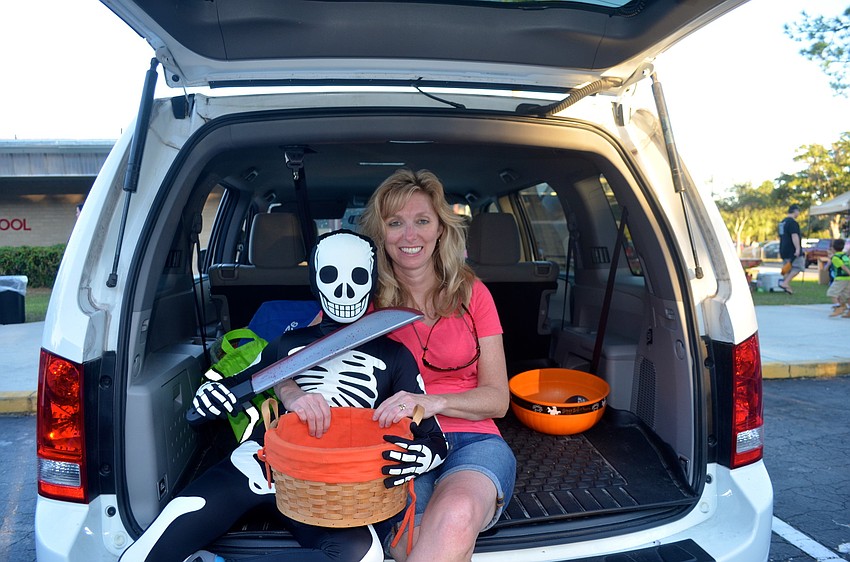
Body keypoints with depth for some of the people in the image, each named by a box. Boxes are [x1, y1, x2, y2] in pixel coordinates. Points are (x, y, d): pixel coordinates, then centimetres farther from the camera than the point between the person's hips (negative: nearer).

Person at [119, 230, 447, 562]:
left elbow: (434, 438, 9)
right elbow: (235, 387, 26)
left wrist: (416, 458, -17)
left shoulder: (393, 356, 12)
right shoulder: (289, 343, 20)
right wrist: (213, 394, 0)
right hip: (261, 459, 1)